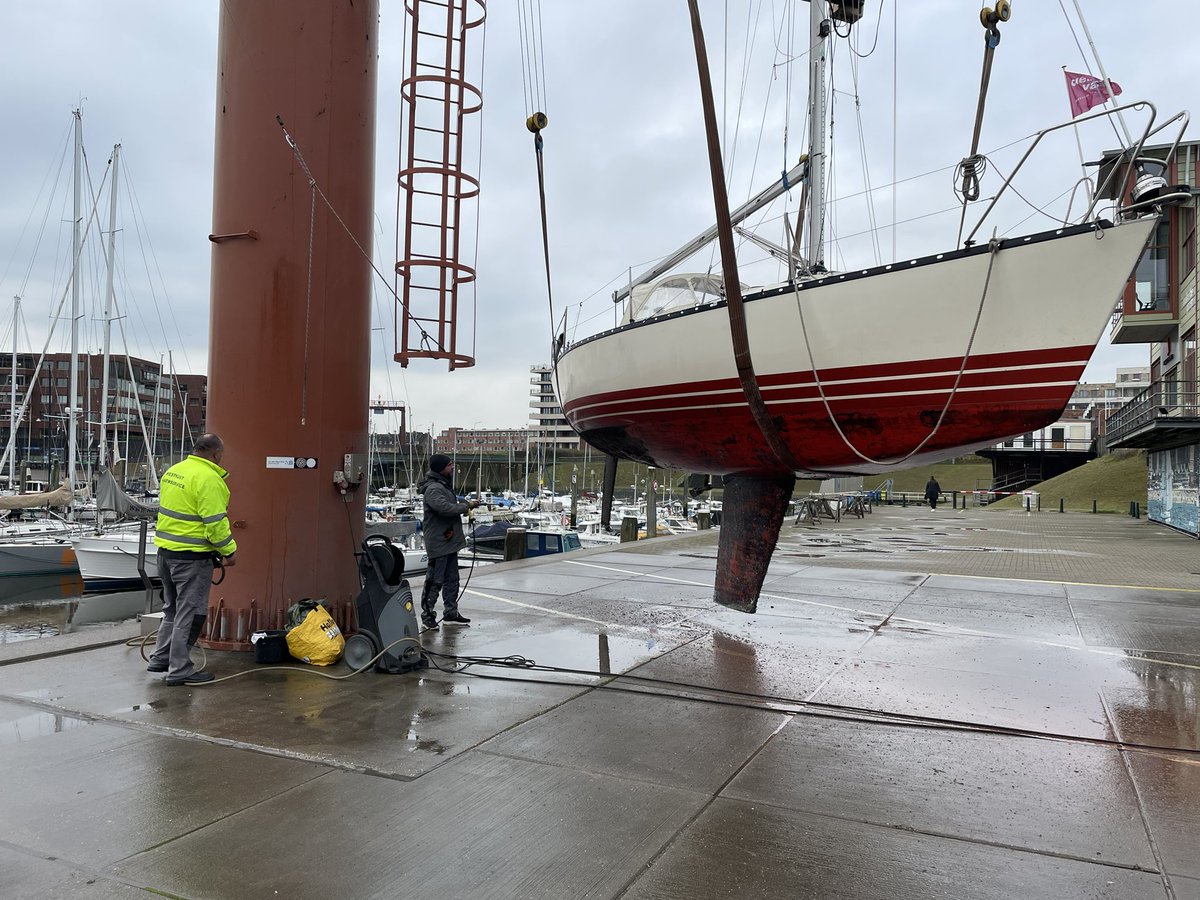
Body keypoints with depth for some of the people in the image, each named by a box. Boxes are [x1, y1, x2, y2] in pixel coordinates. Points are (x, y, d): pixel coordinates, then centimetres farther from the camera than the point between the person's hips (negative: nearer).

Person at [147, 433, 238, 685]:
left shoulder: (173, 471, 10)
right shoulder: (208, 479, -19)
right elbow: (215, 522, -21)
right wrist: (229, 551, -10)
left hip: (166, 550, 9)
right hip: (191, 556, -9)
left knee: (172, 608, 22)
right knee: (190, 612, 0)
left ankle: (160, 658, 31)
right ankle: (180, 670, 6)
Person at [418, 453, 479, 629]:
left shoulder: (445, 485, 15)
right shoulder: (433, 489, -18)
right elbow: (445, 508, -29)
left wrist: (465, 502, 5)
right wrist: (466, 506, -16)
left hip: (450, 541, 10)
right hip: (439, 543, -10)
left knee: (452, 580, 16)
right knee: (434, 581, -2)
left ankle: (451, 613, 26)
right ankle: (427, 615, 8)